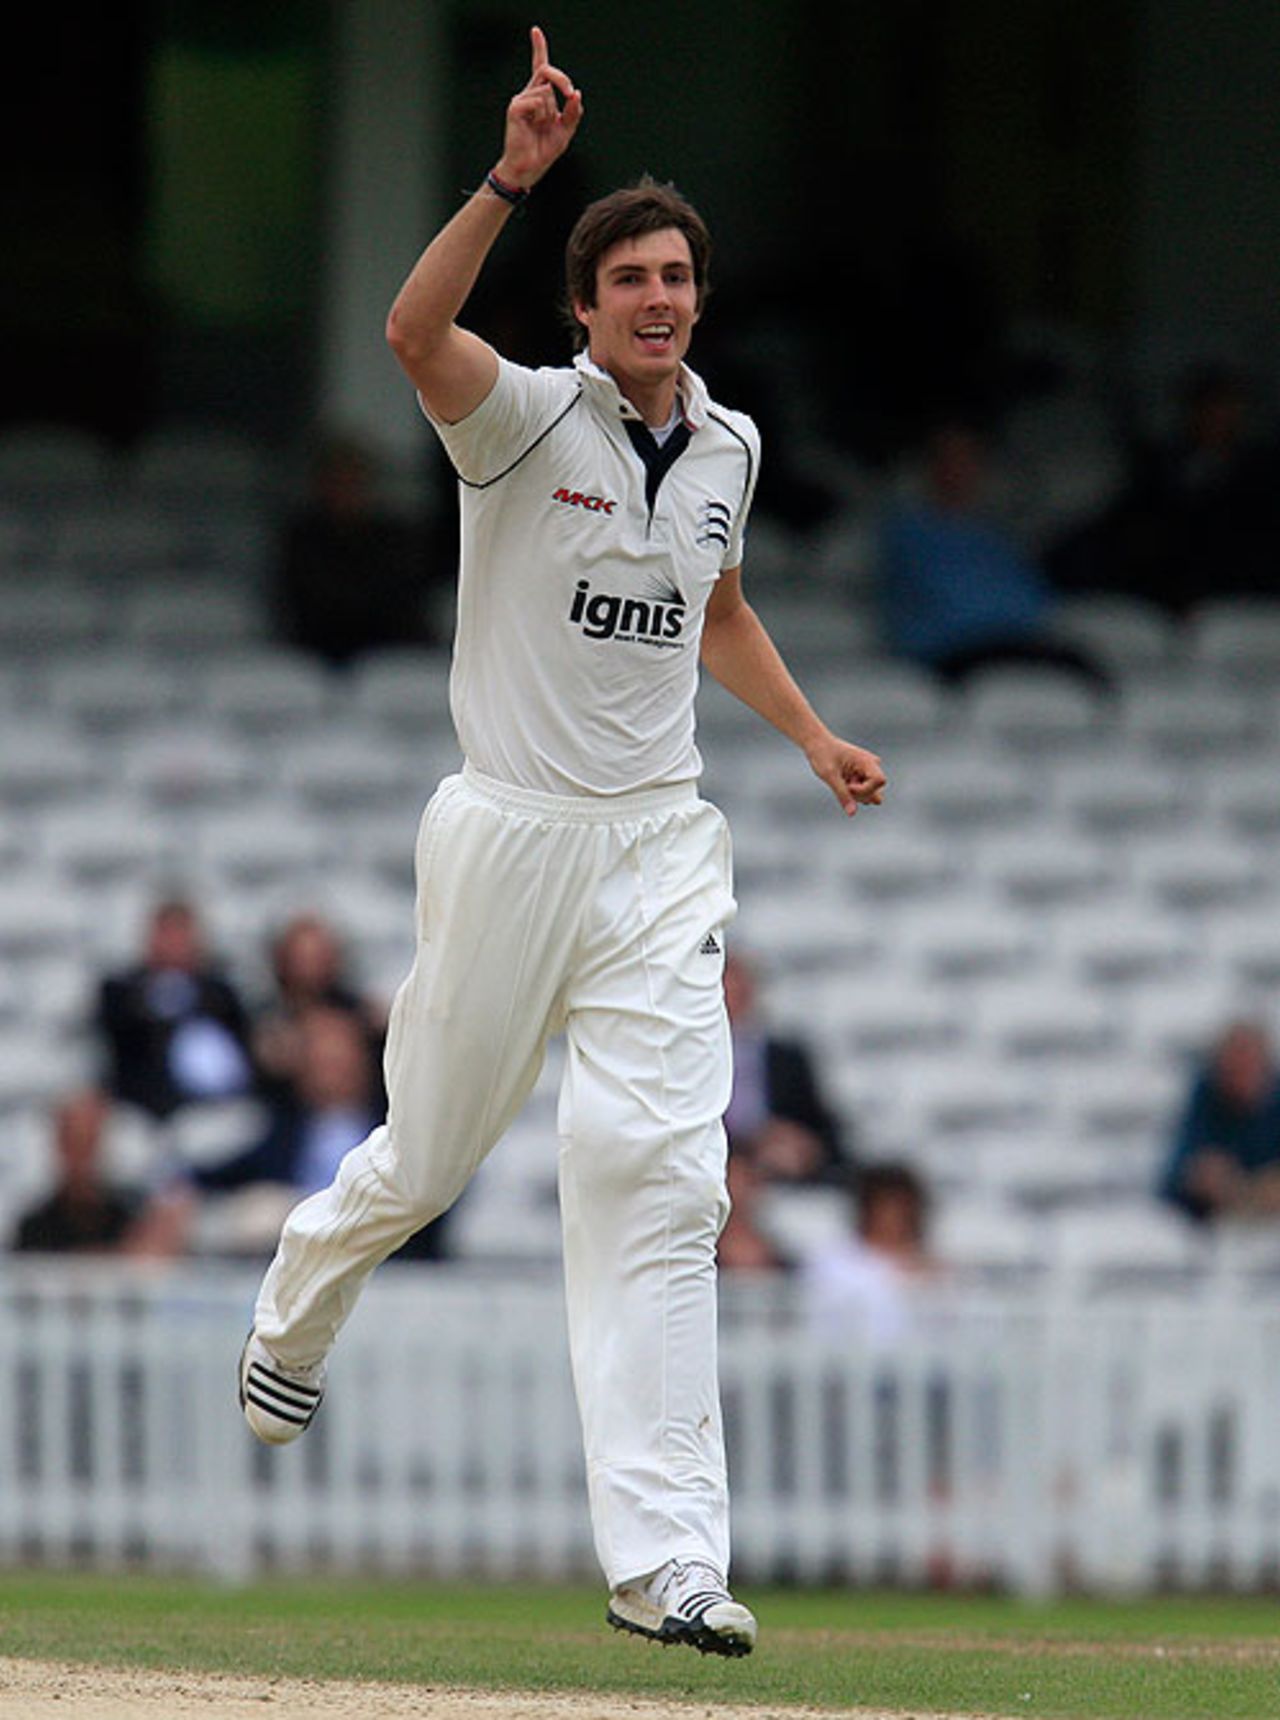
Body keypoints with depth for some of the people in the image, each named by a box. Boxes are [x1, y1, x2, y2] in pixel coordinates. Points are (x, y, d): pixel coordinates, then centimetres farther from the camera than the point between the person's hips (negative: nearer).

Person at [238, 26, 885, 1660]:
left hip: (658, 847, 3)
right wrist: (511, 177, -40)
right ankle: (295, 1317, 44)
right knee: (426, 1156, 7)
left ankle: (664, 1557, -17)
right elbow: (414, 331, -30)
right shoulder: (526, 419, -7)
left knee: (657, 1167, -11)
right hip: (505, 834, -3)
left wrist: (815, 738, 18)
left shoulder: (727, 446, 10)